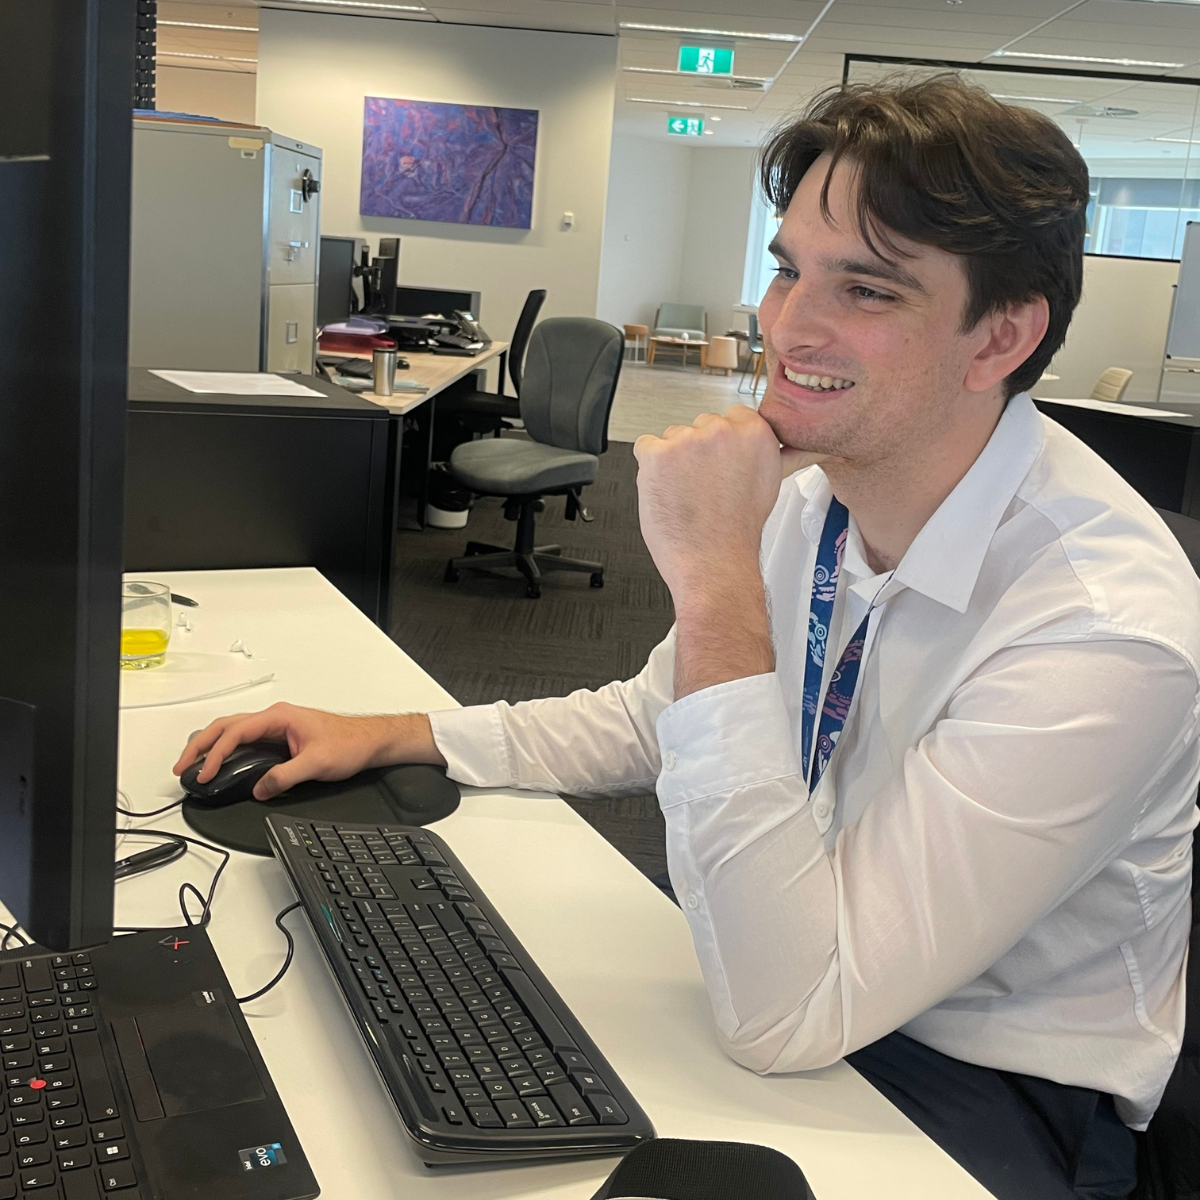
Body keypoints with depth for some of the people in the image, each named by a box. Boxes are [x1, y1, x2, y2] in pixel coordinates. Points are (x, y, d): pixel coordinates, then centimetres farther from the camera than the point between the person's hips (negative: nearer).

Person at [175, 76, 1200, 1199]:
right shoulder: (815, 492, -8)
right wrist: (388, 736, -1)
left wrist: (717, 586, -36)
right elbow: (652, 720, 9)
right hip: (791, 987, 6)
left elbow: (781, 1014, -33)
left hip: (988, 1099, -6)